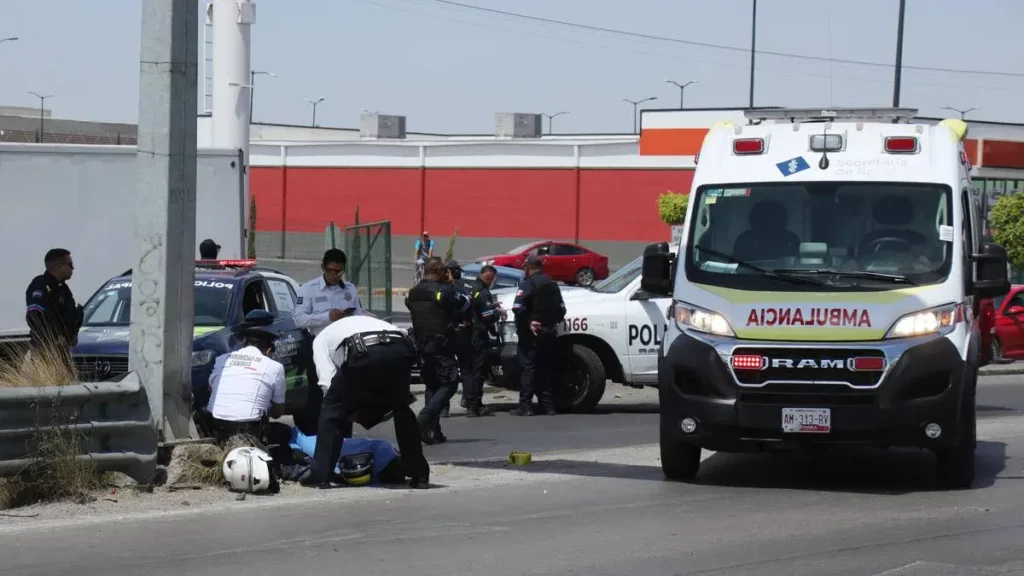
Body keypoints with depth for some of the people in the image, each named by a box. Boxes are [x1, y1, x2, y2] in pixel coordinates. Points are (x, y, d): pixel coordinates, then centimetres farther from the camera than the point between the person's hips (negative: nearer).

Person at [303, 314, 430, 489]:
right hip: (401, 348, 5)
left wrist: (350, 409, 29)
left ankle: (321, 475, 14)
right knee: (401, 409, 28)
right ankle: (419, 475, 26)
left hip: (364, 351, -5)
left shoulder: (322, 339, 34)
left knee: (332, 408, 16)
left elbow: (328, 381, 18)